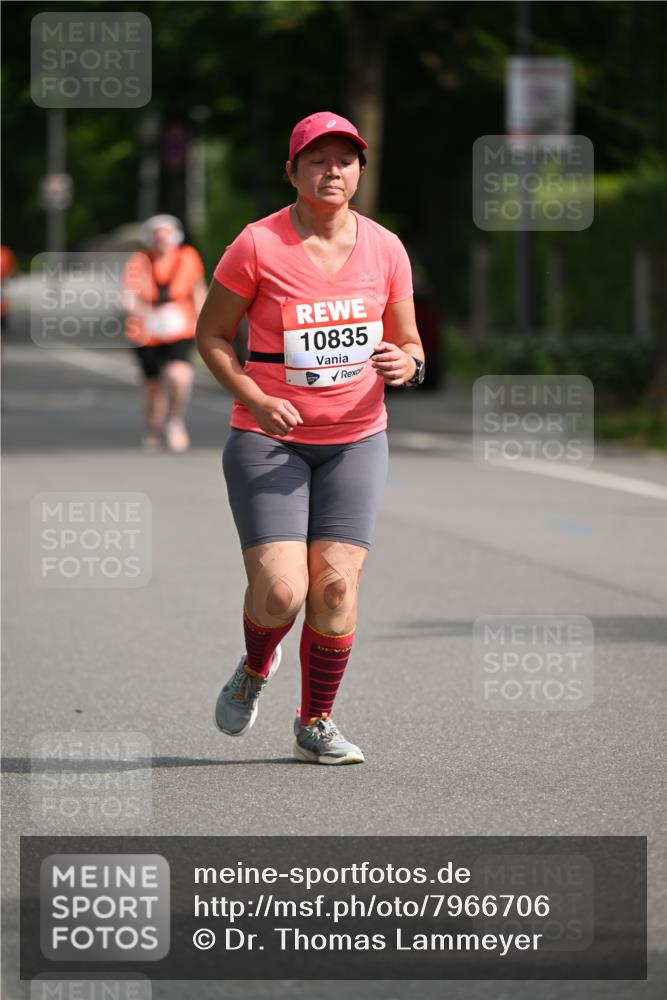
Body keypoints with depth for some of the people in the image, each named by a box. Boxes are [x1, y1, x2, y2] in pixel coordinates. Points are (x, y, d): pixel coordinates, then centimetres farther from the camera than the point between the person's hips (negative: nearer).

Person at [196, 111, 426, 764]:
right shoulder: (258, 245, -9)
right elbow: (211, 334, -1)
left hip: (356, 440, 3)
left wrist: (408, 364, -13)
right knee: (280, 590, -15)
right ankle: (256, 668, 20)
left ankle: (316, 723, 8)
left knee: (336, 582, -8)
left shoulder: (385, 249, 2)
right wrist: (255, 399, -16)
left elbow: (408, 341, 11)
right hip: (269, 440, -3)